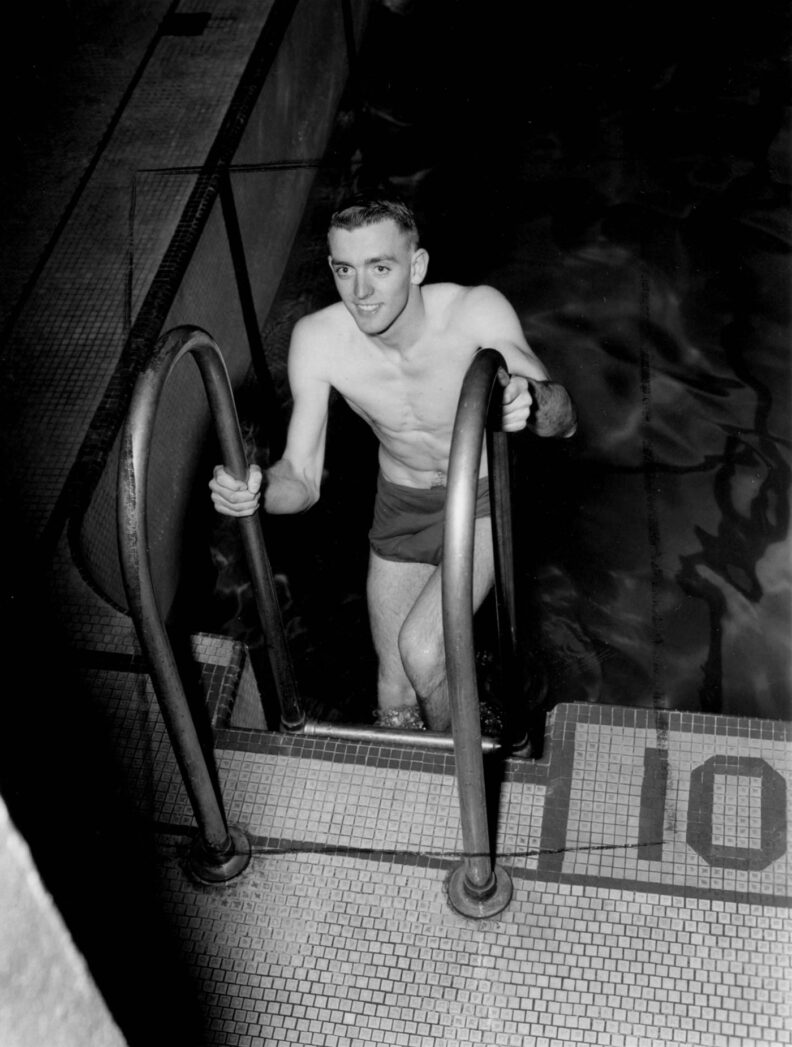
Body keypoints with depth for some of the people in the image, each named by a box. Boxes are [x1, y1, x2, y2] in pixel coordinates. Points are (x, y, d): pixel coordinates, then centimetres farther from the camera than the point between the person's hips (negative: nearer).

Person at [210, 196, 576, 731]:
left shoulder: (478, 312, -29)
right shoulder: (317, 339, -22)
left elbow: (564, 419, -28)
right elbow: (303, 479, -17)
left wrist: (530, 400, -52)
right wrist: (253, 491, -40)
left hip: (481, 501, -3)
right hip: (400, 507, 3)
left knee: (421, 652, -24)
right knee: (395, 705, 9)